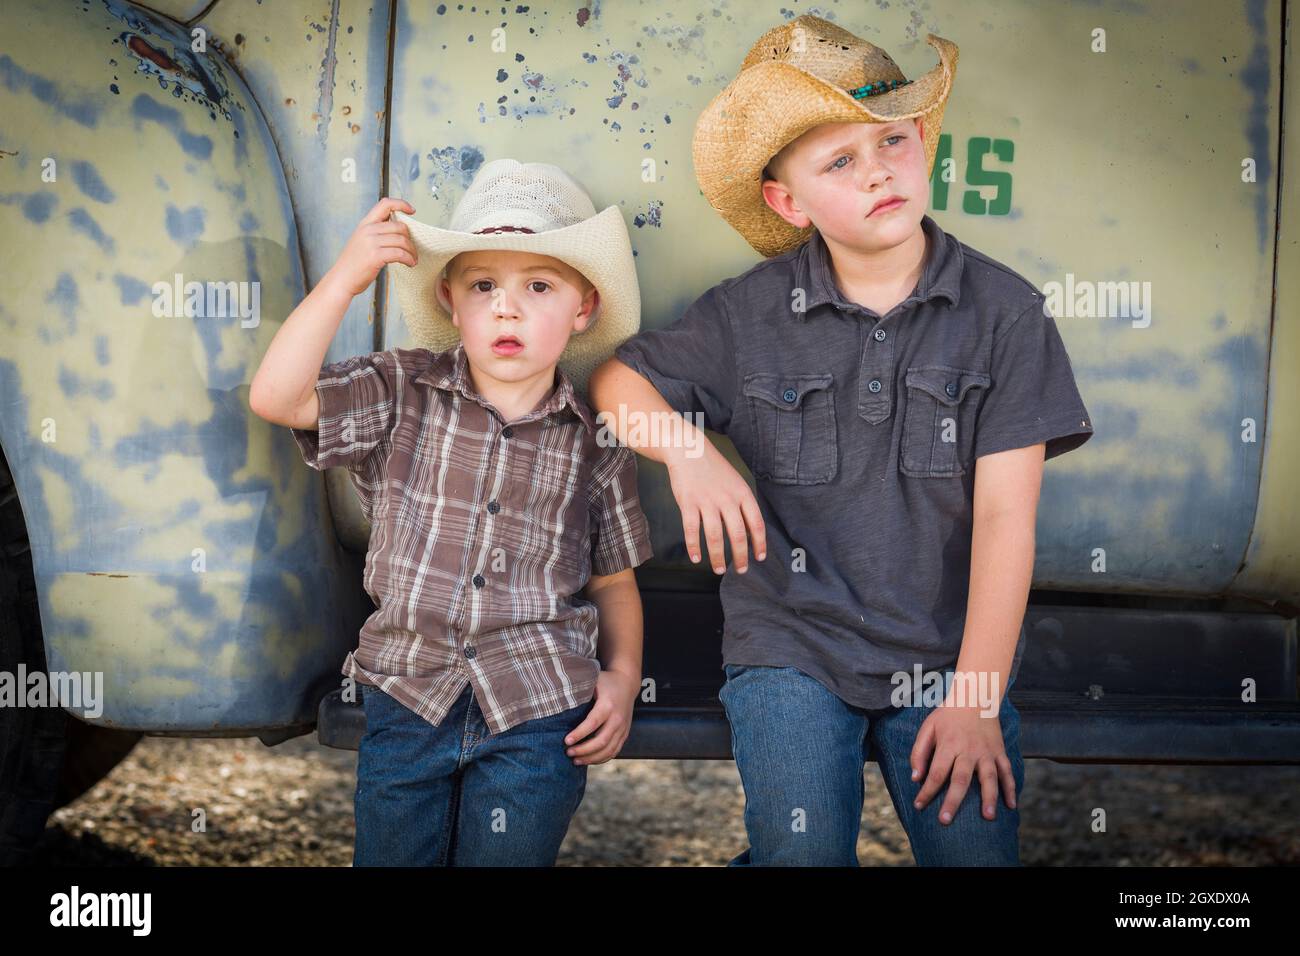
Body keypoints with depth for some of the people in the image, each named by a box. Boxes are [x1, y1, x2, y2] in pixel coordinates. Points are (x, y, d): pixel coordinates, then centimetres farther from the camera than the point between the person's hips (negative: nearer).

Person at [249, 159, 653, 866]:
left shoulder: (594, 443, 1)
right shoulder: (402, 392, -1)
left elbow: (613, 580, 10)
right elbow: (276, 398, -14)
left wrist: (622, 673, -4)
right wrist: (346, 277, -17)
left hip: (540, 717, 0)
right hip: (406, 696, 1)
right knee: (389, 855, 11)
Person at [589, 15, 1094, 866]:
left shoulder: (1004, 311, -4)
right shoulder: (749, 316, -1)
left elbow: (1004, 516, -7)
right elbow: (618, 377, 11)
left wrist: (973, 701, -11)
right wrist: (687, 452, -11)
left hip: (948, 652, 1)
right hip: (791, 647, 0)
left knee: (977, 848, -10)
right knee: (803, 853, -15)